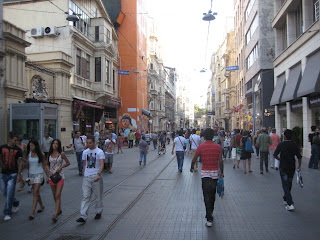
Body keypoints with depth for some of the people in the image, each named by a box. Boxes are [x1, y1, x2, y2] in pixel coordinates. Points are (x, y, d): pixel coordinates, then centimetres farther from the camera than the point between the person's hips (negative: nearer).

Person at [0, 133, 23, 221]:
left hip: (13, 174, -3)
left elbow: (20, 162, -4)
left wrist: (19, 174, -11)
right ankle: (15, 203, 37)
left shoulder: (18, 149, -4)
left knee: (9, 194, -5)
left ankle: (7, 213, 5)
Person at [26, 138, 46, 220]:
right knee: (36, 193, 15)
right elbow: (27, 166, 7)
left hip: (39, 174, -4)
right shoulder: (29, 154, 4)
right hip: (31, 175, 4)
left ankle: (32, 213, -10)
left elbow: (44, 166, 3)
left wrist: (48, 175, 3)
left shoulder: (41, 154, -5)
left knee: (35, 193, -11)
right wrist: (27, 161, -13)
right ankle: (41, 206, 36)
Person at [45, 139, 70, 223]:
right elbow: (46, 165, 12)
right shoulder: (49, 154, 5)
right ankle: (59, 209, 34)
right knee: (54, 196, 14)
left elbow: (68, 163, 3)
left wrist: (60, 167, -11)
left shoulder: (61, 154, -5)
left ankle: (55, 215, -10)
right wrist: (49, 172, -5)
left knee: (58, 195, -9)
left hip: (60, 176, -4)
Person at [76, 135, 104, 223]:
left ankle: (98, 212, 27)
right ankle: (83, 217, -3)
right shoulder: (85, 152, 11)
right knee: (85, 197, -2)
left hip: (96, 177, -3)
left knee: (98, 196, 9)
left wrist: (98, 174, -30)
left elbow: (102, 164, -15)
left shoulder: (99, 152, -5)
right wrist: (84, 175, 14)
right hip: (86, 177, 3)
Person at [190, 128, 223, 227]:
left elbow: (194, 160, -3)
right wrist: (221, 172, 8)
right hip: (215, 173, 2)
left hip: (205, 173, -2)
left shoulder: (201, 147, -7)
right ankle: (210, 211, 37)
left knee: (207, 195, -1)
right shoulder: (218, 147, -3)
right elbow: (220, 161, -4)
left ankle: (209, 218, -5)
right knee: (212, 194, 19)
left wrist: (192, 168, 15)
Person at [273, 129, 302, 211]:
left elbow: (274, 155, -9)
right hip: (292, 167, 4)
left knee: (285, 186, -2)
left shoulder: (281, 145, -11)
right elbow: (299, 157, -2)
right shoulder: (295, 145, -3)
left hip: (283, 167, -4)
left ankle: (290, 204, -11)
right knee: (289, 184, 20)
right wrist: (299, 166, 11)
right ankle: (286, 199, 36)